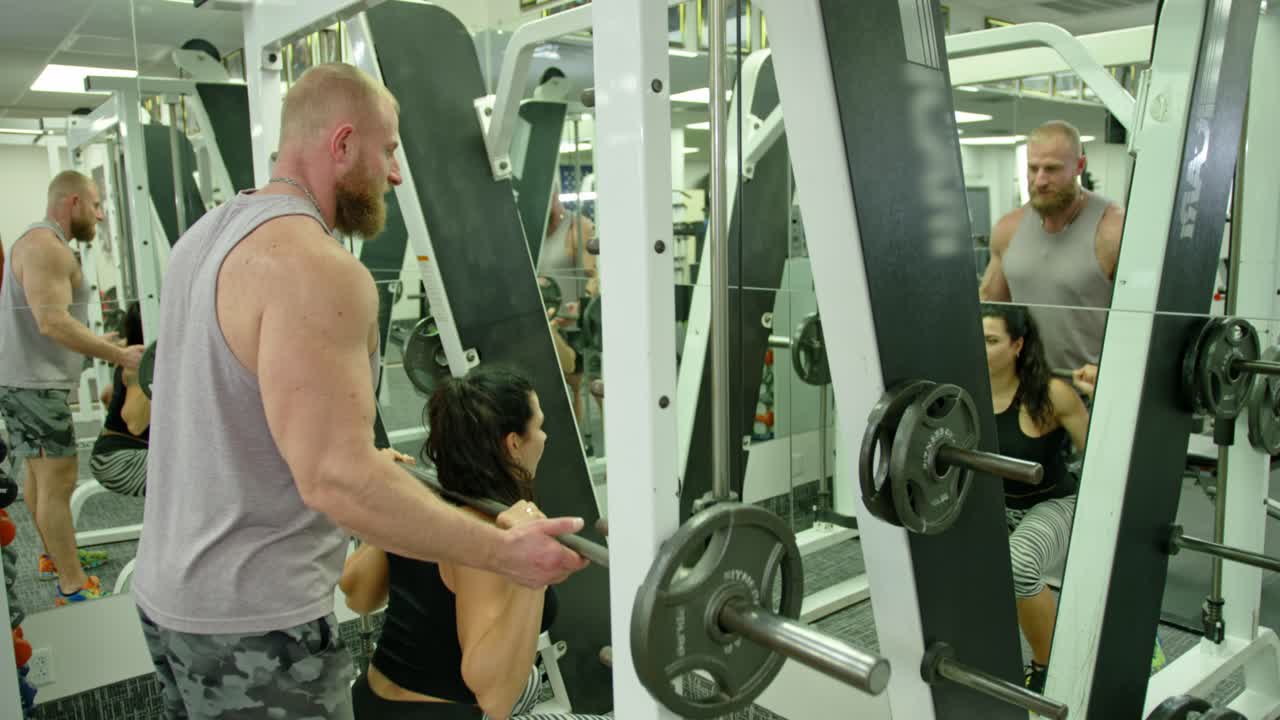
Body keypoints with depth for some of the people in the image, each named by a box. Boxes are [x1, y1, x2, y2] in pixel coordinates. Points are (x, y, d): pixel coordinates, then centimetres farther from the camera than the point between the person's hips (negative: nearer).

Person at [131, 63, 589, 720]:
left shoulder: (208, 236, 8)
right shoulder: (315, 266, -23)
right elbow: (335, 480, -29)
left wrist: (359, 458, 26)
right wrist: (504, 552, -23)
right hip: (252, 618, -9)